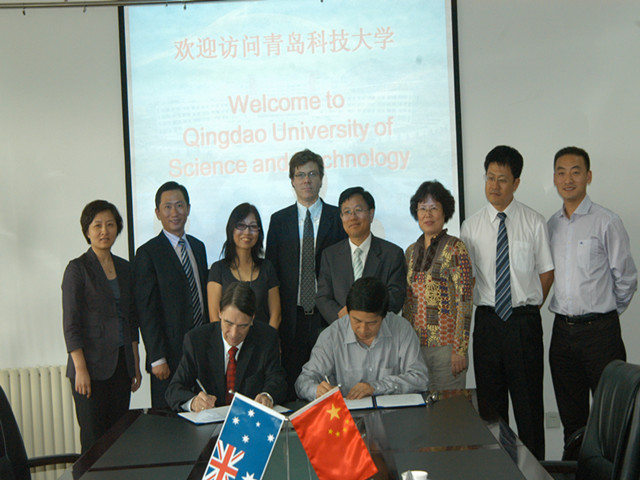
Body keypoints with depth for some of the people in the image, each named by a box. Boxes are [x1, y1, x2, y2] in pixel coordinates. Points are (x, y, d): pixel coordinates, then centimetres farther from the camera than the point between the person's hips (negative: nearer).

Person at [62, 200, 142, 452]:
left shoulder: (124, 267, 12)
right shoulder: (77, 268, -5)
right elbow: (71, 323, -9)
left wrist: (135, 363, 12)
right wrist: (80, 369, -14)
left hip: (121, 364, 5)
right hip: (92, 366, -5)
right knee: (94, 438, -3)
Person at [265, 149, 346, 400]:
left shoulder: (338, 218, 6)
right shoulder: (279, 220, 11)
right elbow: (270, 267, 10)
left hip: (327, 315, -1)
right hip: (291, 317, 2)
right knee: (292, 386, 3)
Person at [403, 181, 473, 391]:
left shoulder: (455, 248, -6)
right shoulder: (411, 251, 12)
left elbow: (465, 302, -10)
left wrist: (460, 349, -15)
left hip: (446, 346, -5)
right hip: (415, 345, 5)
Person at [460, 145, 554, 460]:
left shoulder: (534, 223, 1)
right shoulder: (471, 227, 4)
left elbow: (547, 272, 6)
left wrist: (529, 309, 3)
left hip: (525, 322, -2)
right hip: (487, 321, 2)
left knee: (528, 399, 3)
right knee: (489, 401, 8)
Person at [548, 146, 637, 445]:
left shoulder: (606, 222, -8)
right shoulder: (551, 225, 8)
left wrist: (606, 313, 6)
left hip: (599, 331, -5)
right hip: (562, 330, 5)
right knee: (571, 416, 14)